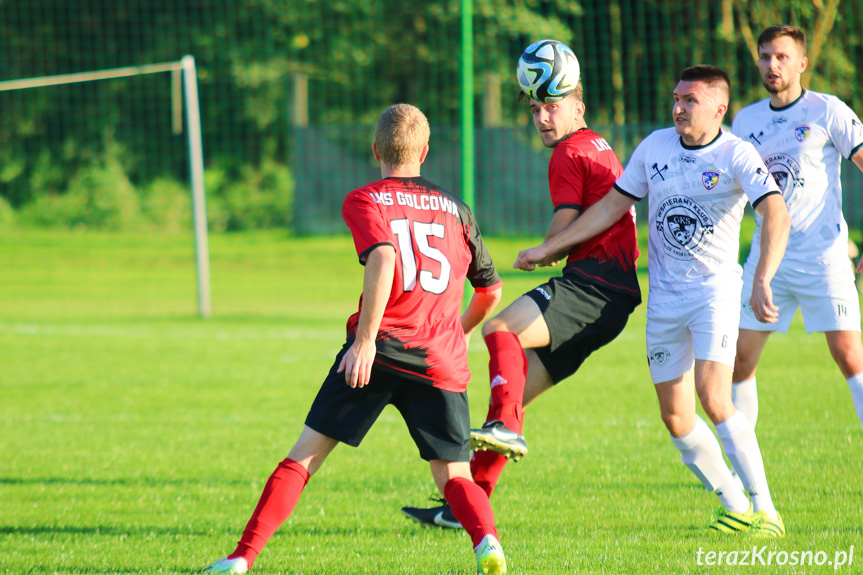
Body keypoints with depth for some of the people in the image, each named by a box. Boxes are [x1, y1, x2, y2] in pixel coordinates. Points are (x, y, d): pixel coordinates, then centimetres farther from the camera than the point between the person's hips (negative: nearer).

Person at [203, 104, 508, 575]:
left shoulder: (364, 201, 5)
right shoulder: (455, 209, 18)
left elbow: (383, 259, -16)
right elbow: (490, 290, 25)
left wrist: (366, 340, -19)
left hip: (381, 349, -3)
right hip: (442, 360, 3)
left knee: (305, 456, 4)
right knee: (453, 477, 8)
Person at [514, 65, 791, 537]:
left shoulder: (736, 156, -13)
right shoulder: (655, 147, 2)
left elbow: (776, 216, -26)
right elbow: (612, 206, 11)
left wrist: (761, 282, -40)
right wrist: (548, 249, 10)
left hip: (716, 289, -5)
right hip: (664, 296, 5)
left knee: (713, 399, -21)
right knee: (675, 417, 2)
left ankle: (764, 508, -12)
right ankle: (734, 505, 19)